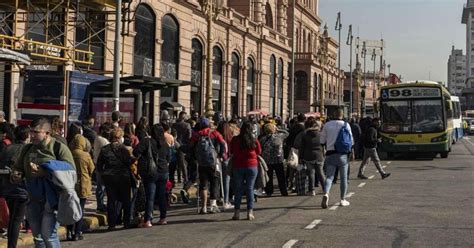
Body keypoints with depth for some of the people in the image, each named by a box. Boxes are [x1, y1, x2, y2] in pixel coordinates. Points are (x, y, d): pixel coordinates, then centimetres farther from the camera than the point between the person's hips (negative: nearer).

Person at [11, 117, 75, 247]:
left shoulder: (59, 148, -8)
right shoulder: (27, 149, 12)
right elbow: (17, 167, 25)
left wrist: (44, 173, -25)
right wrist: (16, 175, -1)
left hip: (52, 199, -6)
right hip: (33, 199, 6)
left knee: (49, 235, -13)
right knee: (37, 237, 12)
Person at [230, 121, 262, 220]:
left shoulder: (235, 140, -5)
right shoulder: (254, 140, -6)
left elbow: (232, 151, 8)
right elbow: (259, 152, 7)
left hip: (238, 166, 1)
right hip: (252, 166, 0)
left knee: (238, 190, 7)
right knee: (250, 189, 5)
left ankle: (237, 212, 6)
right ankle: (250, 212, 3)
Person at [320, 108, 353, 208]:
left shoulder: (327, 125, 2)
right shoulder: (346, 125, 0)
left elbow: (322, 140, 5)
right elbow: (351, 140, 3)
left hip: (330, 153, 1)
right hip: (343, 154, 0)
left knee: (329, 176, -3)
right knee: (343, 177, 11)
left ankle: (326, 194, -29)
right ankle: (343, 199, 15)